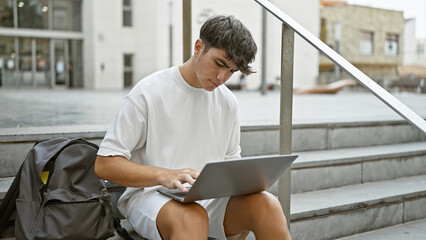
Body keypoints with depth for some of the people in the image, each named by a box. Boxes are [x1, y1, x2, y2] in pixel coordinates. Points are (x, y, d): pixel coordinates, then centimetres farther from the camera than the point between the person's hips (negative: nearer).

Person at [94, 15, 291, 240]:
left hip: (210, 197, 5)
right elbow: (104, 164, -11)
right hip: (149, 194, -4)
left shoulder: (228, 102, 9)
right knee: (191, 218, -39)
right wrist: (165, 176, -26)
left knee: (267, 203, -24)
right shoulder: (148, 94, -8)